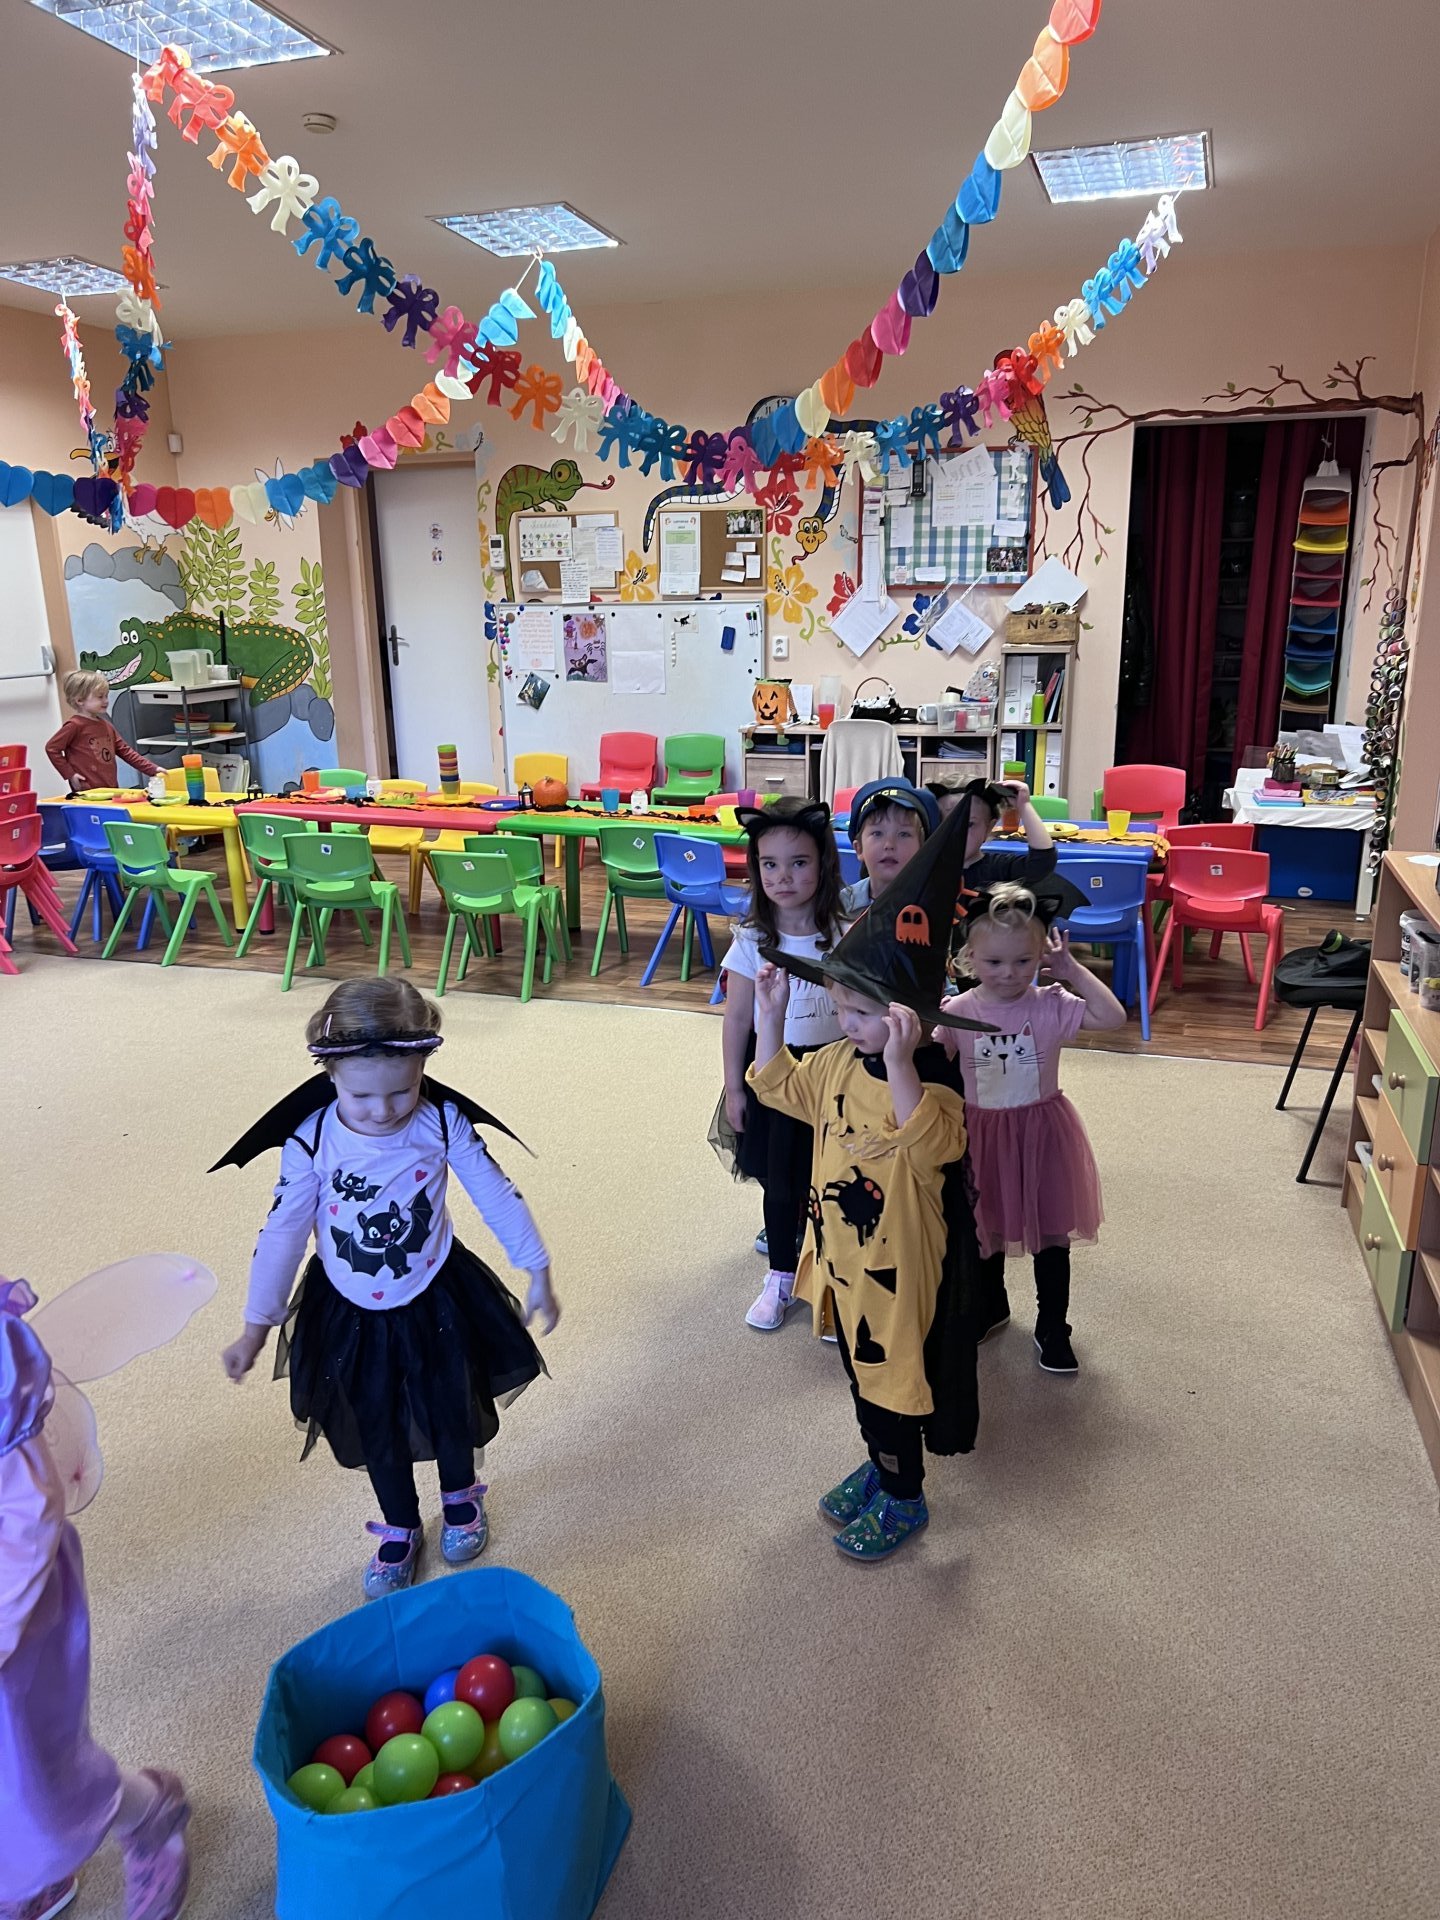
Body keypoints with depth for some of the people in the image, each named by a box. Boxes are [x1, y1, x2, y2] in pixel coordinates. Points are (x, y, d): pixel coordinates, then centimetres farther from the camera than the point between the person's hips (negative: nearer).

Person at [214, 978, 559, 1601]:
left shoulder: (443, 1122, -21)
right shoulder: (311, 1140, -23)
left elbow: (497, 1197, -10)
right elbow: (282, 1232, -13)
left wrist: (537, 1274, -3)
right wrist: (256, 1328, -6)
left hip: (436, 1299, 0)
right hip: (352, 1315, 0)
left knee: (451, 1412, 21)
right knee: (378, 1431, 18)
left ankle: (461, 1496, 52)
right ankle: (400, 1531, 45)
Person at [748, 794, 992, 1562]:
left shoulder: (931, 1082, -27)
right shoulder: (838, 1062, -4)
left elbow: (927, 1145, -45)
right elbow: (781, 1087, 11)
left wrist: (900, 1062, -53)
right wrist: (771, 1011, 1)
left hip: (897, 1267, -8)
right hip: (841, 1253, 8)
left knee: (891, 1381, 12)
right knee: (859, 1371, 26)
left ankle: (903, 1500, 36)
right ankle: (879, 1468, 49)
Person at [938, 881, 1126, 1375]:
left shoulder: (1051, 1005, -13)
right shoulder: (956, 1012, -10)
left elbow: (1115, 1017, -23)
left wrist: (1072, 969, -21)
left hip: (1041, 1133, -1)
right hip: (982, 1135, 1)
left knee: (1051, 1235, 11)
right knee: (984, 1229, 20)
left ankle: (1052, 1328, 31)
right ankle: (990, 1308, 47)